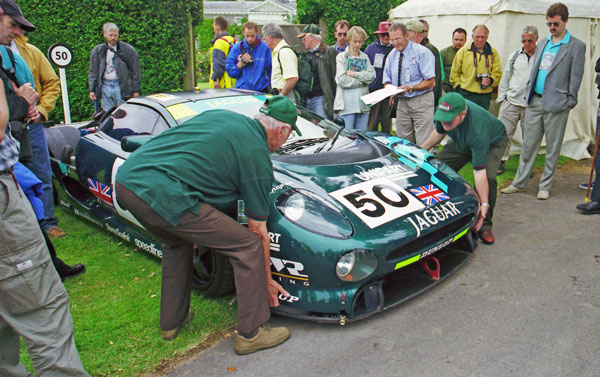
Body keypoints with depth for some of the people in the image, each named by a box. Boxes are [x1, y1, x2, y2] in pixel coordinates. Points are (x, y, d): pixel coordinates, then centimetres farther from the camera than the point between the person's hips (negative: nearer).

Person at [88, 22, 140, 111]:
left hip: (121, 86, -3)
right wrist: (92, 90, 8)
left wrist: (135, 90, -3)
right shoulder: (97, 51, 11)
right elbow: (93, 72, 14)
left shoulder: (128, 49, 0)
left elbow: (135, 71, 1)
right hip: (105, 86, 3)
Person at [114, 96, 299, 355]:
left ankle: (172, 321, 44)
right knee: (248, 246, 4)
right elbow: (259, 231, 8)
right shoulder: (258, 158, 3)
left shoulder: (221, 115, 22)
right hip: (162, 194, -9)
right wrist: (266, 280, 21)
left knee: (178, 242, 34)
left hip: (126, 179, 9)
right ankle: (251, 333, 17)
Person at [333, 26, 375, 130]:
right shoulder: (341, 57, 3)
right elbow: (341, 80, -9)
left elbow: (372, 76, 2)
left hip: (363, 104, 4)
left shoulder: (365, 57, 17)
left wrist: (355, 74, -9)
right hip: (347, 104, -4)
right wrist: (361, 81, -3)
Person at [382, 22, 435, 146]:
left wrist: (410, 88, -22)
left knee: (423, 144, -6)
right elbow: (387, 80, 12)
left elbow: (430, 82, -11)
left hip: (421, 102, -5)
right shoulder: (392, 55, 9)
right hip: (402, 102, 6)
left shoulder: (422, 52, -8)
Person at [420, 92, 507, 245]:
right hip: (461, 142, 6)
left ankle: (484, 225, -10)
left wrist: (484, 204, -42)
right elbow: (439, 132, -1)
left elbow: (480, 171, -44)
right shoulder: (444, 112, -28)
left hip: (493, 142, -6)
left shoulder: (477, 130, -45)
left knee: (488, 177, -28)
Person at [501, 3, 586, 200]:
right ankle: (519, 182, 15)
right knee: (529, 144, 8)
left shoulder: (576, 46, -2)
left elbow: (576, 77, -4)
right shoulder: (542, 43, 15)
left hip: (556, 104, -5)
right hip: (535, 101, 5)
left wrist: (570, 102, -7)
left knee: (552, 148, 4)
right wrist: (529, 93, 11)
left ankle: (545, 186, 13)